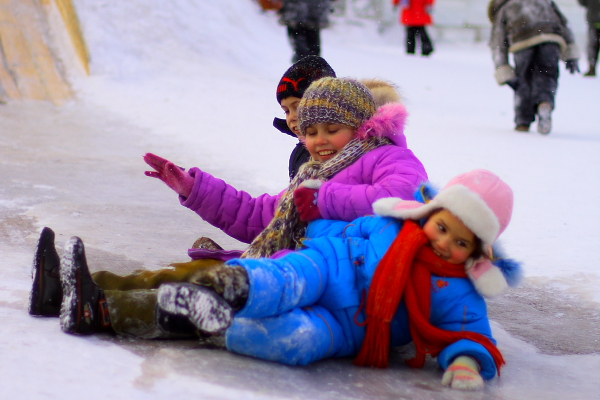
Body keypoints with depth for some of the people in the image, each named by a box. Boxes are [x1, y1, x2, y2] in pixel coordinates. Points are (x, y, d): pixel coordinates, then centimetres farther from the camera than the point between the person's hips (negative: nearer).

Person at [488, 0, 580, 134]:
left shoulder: (502, 11, 32)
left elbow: (498, 47, 23)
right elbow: (563, 24, 30)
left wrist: (506, 76, 20)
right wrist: (571, 56, 24)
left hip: (523, 41, -1)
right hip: (551, 37, 1)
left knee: (524, 81, 14)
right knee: (546, 77, 7)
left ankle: (523, 122, 10)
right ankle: (545, 104, -21)